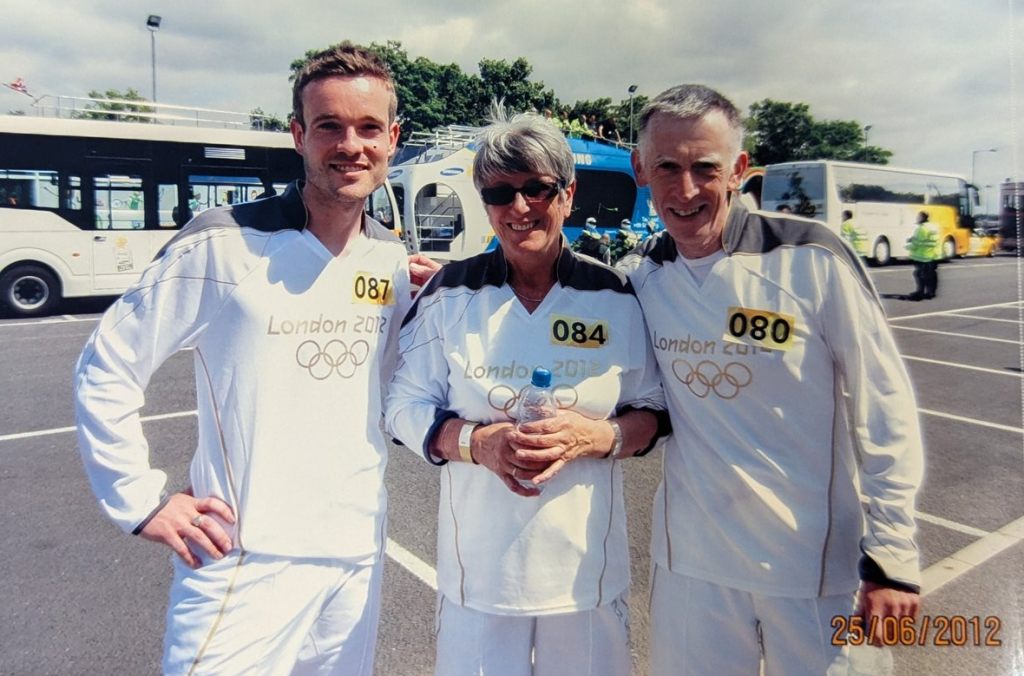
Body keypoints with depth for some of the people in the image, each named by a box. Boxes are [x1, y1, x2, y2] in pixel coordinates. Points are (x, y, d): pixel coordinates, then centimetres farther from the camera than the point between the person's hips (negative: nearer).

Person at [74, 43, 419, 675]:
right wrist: (143, 501, -8)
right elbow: (105, 369, -5)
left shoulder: (394, 261, 3)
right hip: (245, 563, -5)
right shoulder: (223, 244, -13)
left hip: (359, 554, 5)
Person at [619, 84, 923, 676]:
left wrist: (892, 559, -8)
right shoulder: (636, 278, -3)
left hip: (821, 566, -2)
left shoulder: (813, 260, -13)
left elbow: (886, 413, -8)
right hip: (691, 562, 3)